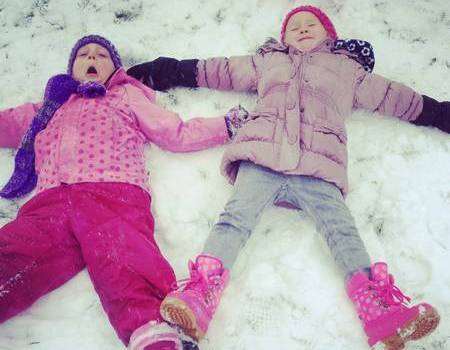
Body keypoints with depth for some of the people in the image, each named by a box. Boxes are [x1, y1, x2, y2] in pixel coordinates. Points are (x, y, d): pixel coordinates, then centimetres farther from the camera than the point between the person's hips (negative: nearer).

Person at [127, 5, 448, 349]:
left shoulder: (348, 69, 35)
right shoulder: (268, 61, 36)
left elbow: (393, 96, 38)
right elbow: (217, 70, 36)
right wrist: (163, 71, 34)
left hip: (317, 171, 0)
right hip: (261, 159, 0)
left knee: (342, 229, -22)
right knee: (236, 215, -24)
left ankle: (377, 308, -37)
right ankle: (201, 293, -41)